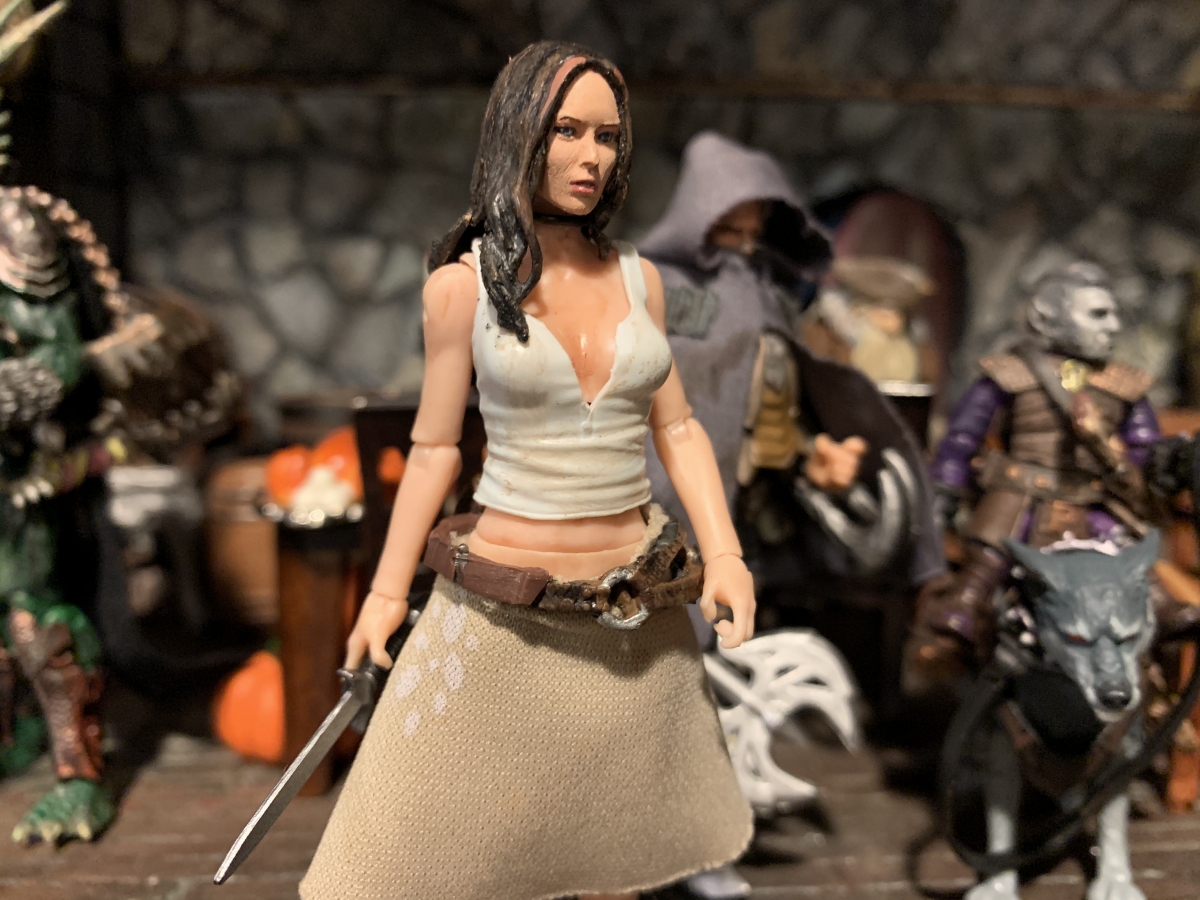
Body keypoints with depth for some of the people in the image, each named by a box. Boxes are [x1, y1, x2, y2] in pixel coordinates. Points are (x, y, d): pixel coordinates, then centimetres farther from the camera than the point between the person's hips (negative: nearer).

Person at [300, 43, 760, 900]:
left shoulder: (638, 277, 3)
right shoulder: (462, 283, -6)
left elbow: (677, 427, 7)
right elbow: (436, 445, 0)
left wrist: (724, 553, -6)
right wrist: (388, 592, 3)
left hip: (637, 610, 4)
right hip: (504, 618, -3)